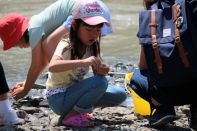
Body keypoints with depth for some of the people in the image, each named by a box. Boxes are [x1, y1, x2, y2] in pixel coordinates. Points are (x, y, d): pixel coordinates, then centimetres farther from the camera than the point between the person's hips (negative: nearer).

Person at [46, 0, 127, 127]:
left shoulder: (92, 47, 2)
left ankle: (80, 110, 9)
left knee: (120, 95, 0)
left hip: (75, 92, 8)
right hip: (58, 98, -8)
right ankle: (70, 115, -13)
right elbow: (52, 66, -43)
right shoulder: (66, 46, -21)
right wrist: (83, 62, -53)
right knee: (100, 83, -28)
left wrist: (101, 70, -25)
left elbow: (98, 74, 0)